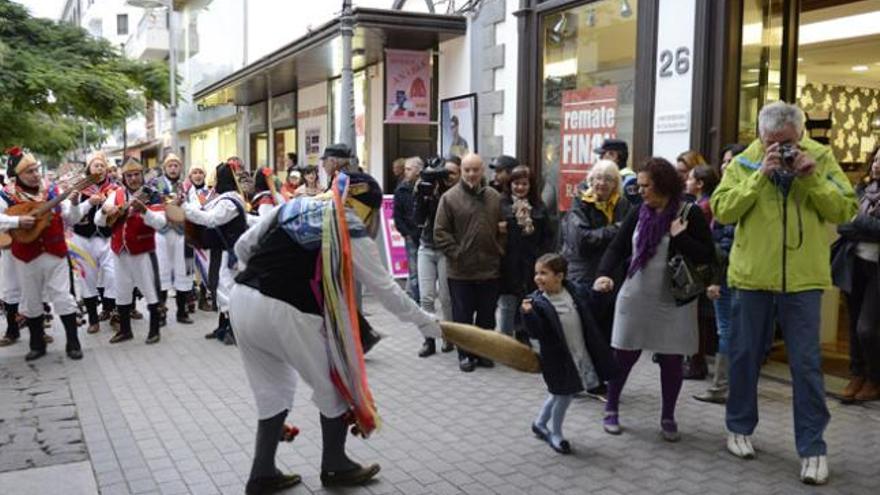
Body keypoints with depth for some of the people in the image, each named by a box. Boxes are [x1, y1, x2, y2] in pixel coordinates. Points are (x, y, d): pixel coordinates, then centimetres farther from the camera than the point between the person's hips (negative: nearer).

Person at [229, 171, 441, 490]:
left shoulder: (292, 206, 15)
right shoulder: (352, 234, 0)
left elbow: (243, 247, 18)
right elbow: (385, 288, 7)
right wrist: (423, 320, 19)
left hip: (241, 299, 7)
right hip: (284, 313, -7)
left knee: (274, 389, 23)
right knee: (335, 383, 14)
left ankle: (263, 473, 27)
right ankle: (335, 466, 29)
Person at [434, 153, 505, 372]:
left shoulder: (495, 197, 5)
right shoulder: (450, 198, -5)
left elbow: (503, 228, 14)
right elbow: (440, 233, -6)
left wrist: (499, 250, 3)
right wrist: (457, 254, -11)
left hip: (489, 269, 3)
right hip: (460, 270, -3)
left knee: (487, 316, 13)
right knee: (462, 315, 8)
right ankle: (465, 354, 21)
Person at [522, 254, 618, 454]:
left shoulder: (575, 290, -4)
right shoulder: (537, 302, -18)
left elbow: (591, 300, 18)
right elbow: (536, 333, -24)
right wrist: (528, 314, -38)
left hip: (582, 354, 5)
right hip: (558, 357, -5)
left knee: (560, 393, 18)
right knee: (563, 394, 5)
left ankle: (540, 423, 40)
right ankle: (555, 434, 29)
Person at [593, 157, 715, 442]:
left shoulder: (690, 215, -6)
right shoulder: (639, 213, 3)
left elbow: (708, 257, -9)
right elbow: (617, 248, 1)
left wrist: (679, 237, -19)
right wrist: (604, 274, -16)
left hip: (674, 301, -2)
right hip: (635, 297, 2)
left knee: (671, 360, 6)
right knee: (624, 355, 6)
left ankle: (668, 418, 23)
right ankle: (611, 410, 23)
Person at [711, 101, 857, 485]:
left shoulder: (821, 159, 1)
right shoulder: (743, 163, -1)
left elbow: (846, 210, -3)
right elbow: (722, 210, -11)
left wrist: (813, 179, -15)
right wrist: (760, 176, -18)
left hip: (802, 279, 0)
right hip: (752, 275, 1)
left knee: (806, 364, 2)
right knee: (745, 355, 12)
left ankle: (812, 447, 11)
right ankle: (739, 427, 30)